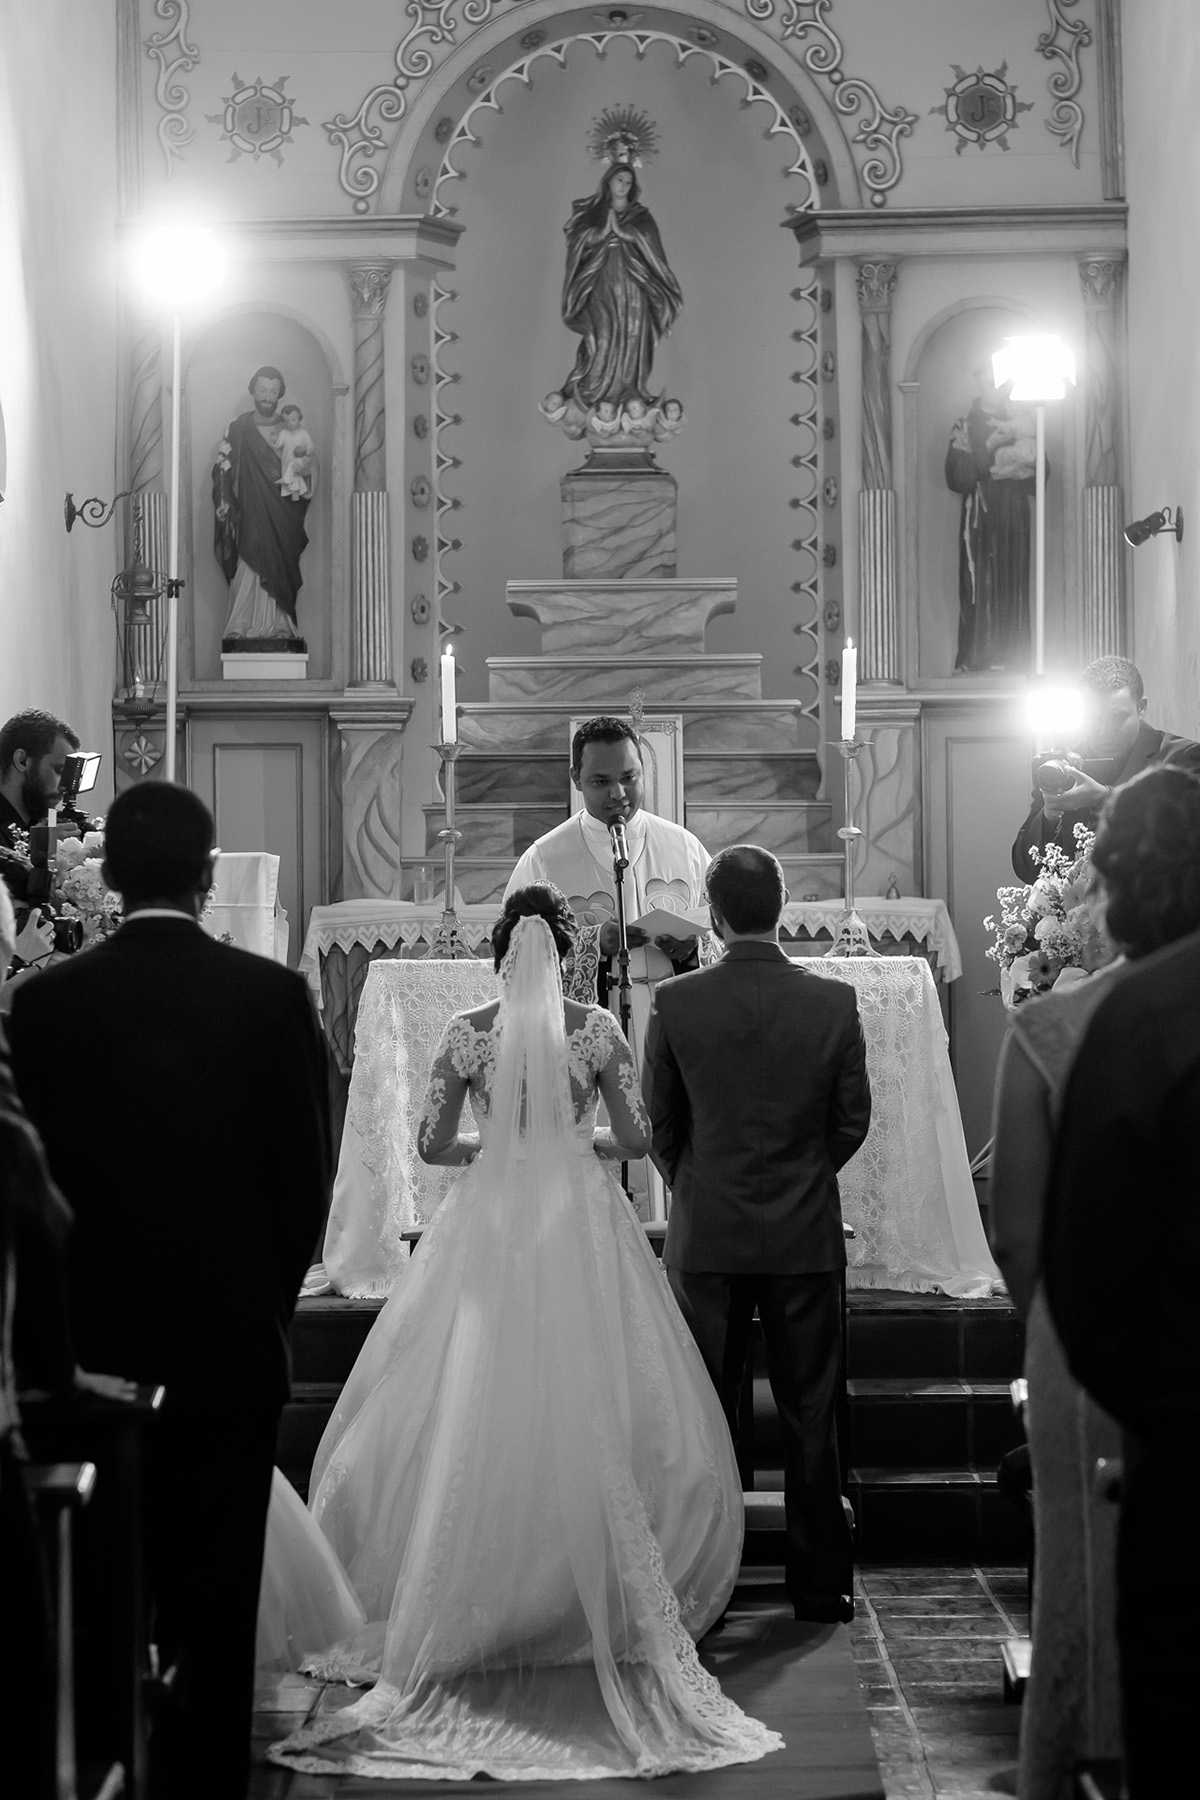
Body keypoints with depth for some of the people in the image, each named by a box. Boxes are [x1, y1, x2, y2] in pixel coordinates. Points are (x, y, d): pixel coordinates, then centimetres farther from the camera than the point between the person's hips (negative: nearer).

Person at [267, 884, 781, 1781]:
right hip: (581, 1229, 0)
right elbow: (635, 1136, 1)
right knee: (592, 1415, 4)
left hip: (488, 1232, 0)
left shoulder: (467, 1033, -1)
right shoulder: (598, 1028, -2)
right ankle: (598, 1593, 4)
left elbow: (433, 1143, 2)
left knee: (473, 1412, 6)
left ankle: (475, 1598, 6)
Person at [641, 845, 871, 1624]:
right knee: (811, 1415, 8)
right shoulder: (833, 1002, -7)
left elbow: (659, 1119, 1)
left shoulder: (675, 1003, -8)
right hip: (807, 1237, 0)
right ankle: (821, 1583, 12)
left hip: (707, 1237, 0)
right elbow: (854, 1118, 1)